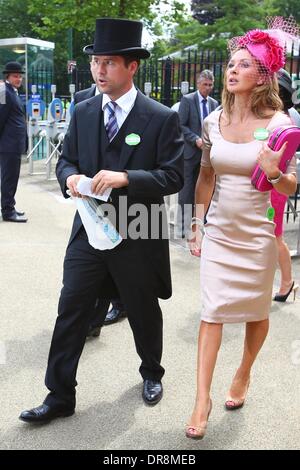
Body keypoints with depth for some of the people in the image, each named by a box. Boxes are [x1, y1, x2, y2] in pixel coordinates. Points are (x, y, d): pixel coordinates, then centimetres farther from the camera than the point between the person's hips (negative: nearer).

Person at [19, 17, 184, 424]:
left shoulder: (162, 118, -10)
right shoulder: (83, 113, 4)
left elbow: (173, 176, -13)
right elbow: (66, 159, 11)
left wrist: (126, 177, -27)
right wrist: (70, 176, -14)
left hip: (137, 237, -3)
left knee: (144, 313, 16)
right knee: (70, 311, 3)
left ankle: (151, 374, 43)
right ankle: (60, 396, 16)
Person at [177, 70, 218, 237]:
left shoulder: (214, 103, 13)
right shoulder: (187, 100, -2)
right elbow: (181, 125, -7)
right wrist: (196, 139, -17)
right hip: (191, 152, -5)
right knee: (187, 191, -2)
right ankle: (183, 229, 3)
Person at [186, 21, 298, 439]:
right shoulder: (213, 121, -1)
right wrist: (197, 225, 7)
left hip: (257, 234, -2)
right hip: (219, 231, 2)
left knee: (256, 311, 14)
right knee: (212, 312, 0)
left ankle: (243, 376, 38)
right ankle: (202, 400, 5)